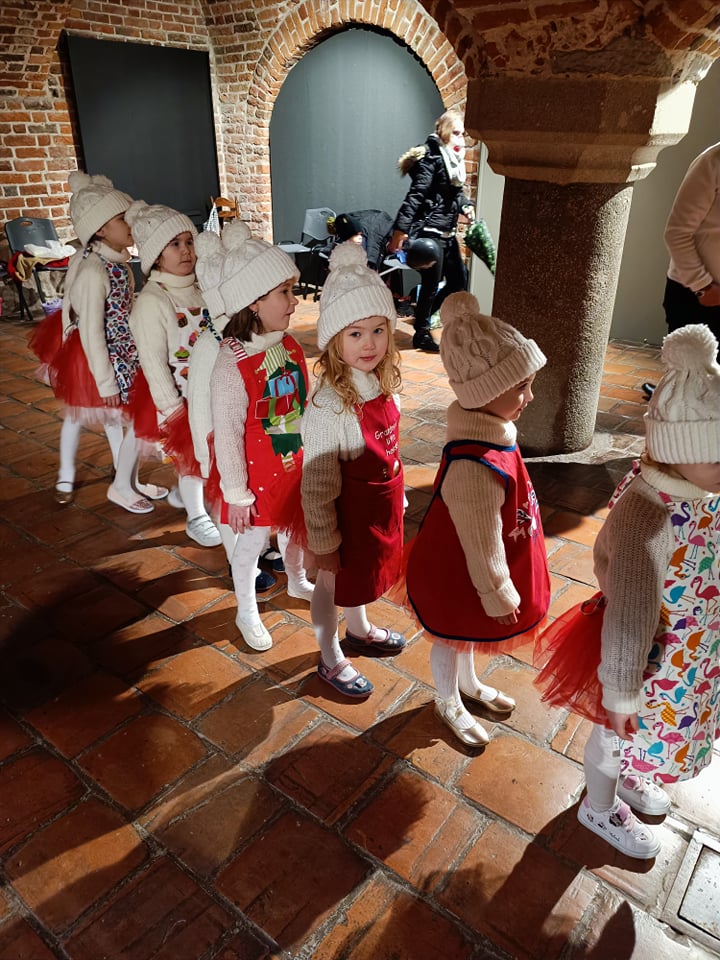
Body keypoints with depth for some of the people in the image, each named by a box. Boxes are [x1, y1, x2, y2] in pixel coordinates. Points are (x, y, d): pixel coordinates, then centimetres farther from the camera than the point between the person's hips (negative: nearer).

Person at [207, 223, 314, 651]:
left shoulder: (291, 346, -6)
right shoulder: (232, 366, -26)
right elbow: (227, 435, -20)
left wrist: (312, 455, 13)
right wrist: (236, 494, -14)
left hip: (296, 464, 6)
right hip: (257, 474, -6)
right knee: (253, 541, 13)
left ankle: (297, 581, 55)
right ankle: (247, 613, 38)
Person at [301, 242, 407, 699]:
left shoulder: (385, 386, -7)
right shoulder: (328, 407, -30)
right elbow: (317, 485, -23)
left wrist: (398, 494, 16)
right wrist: (323, 542, -15)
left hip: (383, 506, 7)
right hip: (347, 514, -7)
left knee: (365, 572, 29)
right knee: (334, 582, 17)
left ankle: (360, 630, 57)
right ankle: (331, 660, 42)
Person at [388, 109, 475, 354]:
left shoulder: (454, 158, 15)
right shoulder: (432, 158, -12)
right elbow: (415, 195, -21)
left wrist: (466, 206, 3)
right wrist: (401, 228, -28)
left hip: (447, 232, 9)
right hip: (430, 230, -9)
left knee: (459, 280, 13)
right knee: (431, 284, -3)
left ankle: (424, 315, 28)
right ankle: (422, 333, 12)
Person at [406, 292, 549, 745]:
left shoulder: (491, 430, -11)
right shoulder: (477, 469, -41)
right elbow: (482, 546, -29)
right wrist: (499, 596, -14)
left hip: (464, 572, 8)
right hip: (458, 578, -8)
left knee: (465, 633, 33)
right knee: (452, 638, 21)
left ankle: (469, 683, 61)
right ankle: (449, 702, 50)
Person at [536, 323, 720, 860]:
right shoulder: (646, 518, -39)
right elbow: (629, 615, -30)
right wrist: (620, 692, -20)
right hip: (648, 659, -7)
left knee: (638, 735, 33)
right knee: (619, 732, 22)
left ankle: (623, 776, 63)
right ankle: (601, 808, 51)